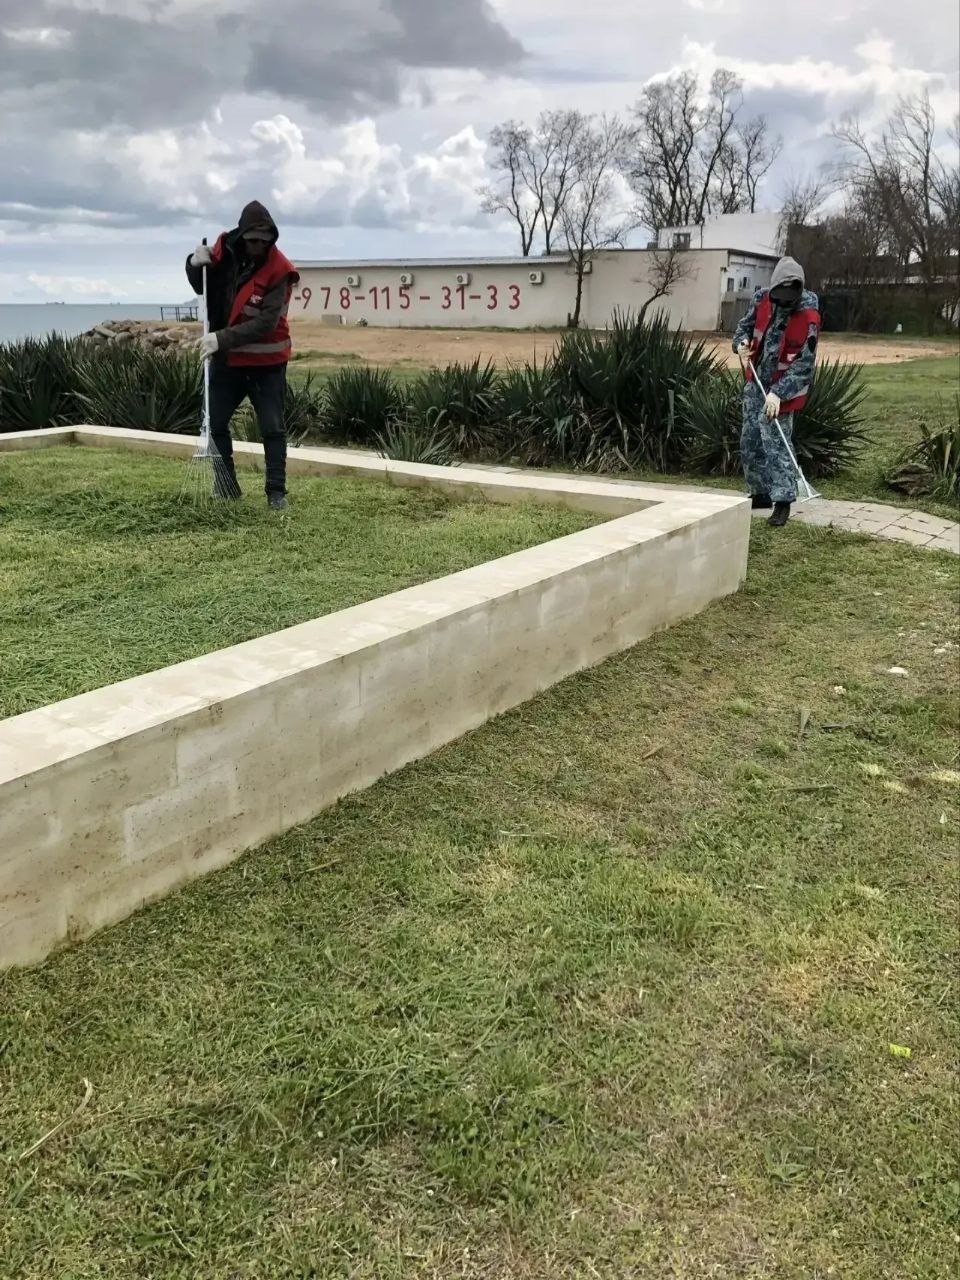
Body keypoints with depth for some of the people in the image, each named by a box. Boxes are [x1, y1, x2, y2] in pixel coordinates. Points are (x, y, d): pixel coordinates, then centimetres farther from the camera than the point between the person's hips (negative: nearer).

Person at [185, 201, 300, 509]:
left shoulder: (279, 269, -17)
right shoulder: (225, 250, -4)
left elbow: (265, 323, -24)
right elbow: (202, 287, 10)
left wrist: (222, 338, -29)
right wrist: (197, 265, -12)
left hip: (266, 362, -5)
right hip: (226, 359, 5)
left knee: (272, 428, -1)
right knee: (215, 422, 9)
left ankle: (277, 491, 8)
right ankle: (226, 486, 22)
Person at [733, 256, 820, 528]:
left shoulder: (808, 316, -21)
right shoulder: (762, 300, -6)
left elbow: (804, 363, -21)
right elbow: (746, 325, 12)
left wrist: (778, 393, -27)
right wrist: (741, 342, -11)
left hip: (781, 389, -6)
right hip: (755, 383, 6)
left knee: (775, 444, -11)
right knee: (749, 443, 12)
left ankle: (783, 501, -3)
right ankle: (761, 494, 26)